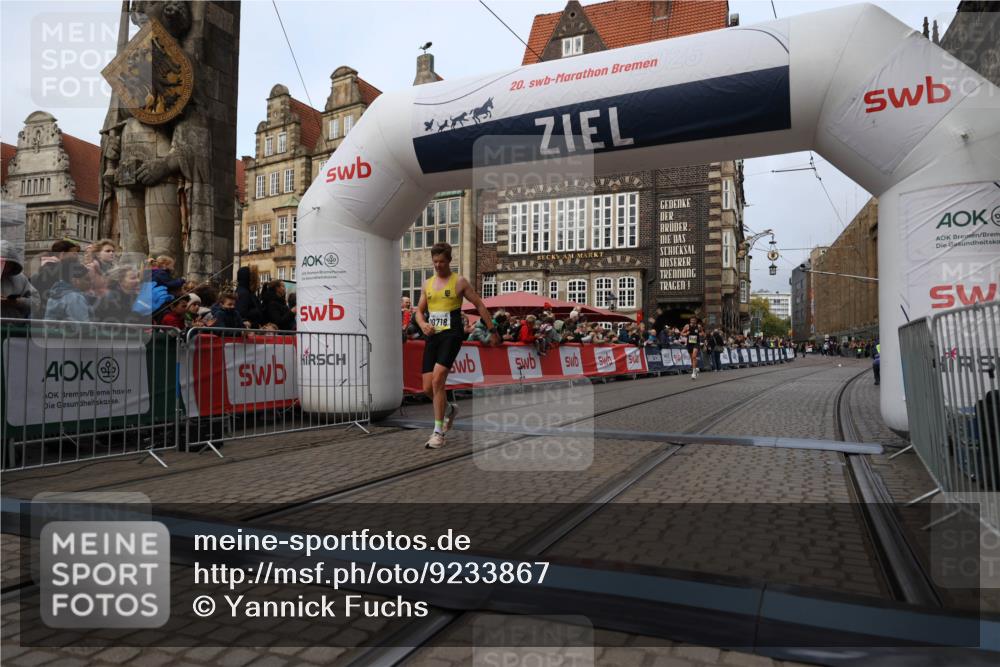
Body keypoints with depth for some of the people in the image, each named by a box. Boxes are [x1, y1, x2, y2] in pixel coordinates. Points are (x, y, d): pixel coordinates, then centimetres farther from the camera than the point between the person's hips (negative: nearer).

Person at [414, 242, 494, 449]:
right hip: (432, 336, 6)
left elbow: (480, 305, 5)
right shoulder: (427, 284, 15)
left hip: (451, 335, -6)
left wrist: (492, 329, 4)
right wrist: (423, 324, -3)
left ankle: (438, 432, -10)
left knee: (437, 380, -19)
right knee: (428, 388, 2)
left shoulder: (459, 282, 1)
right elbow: (419, 310, 19)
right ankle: (450, 409, 34)